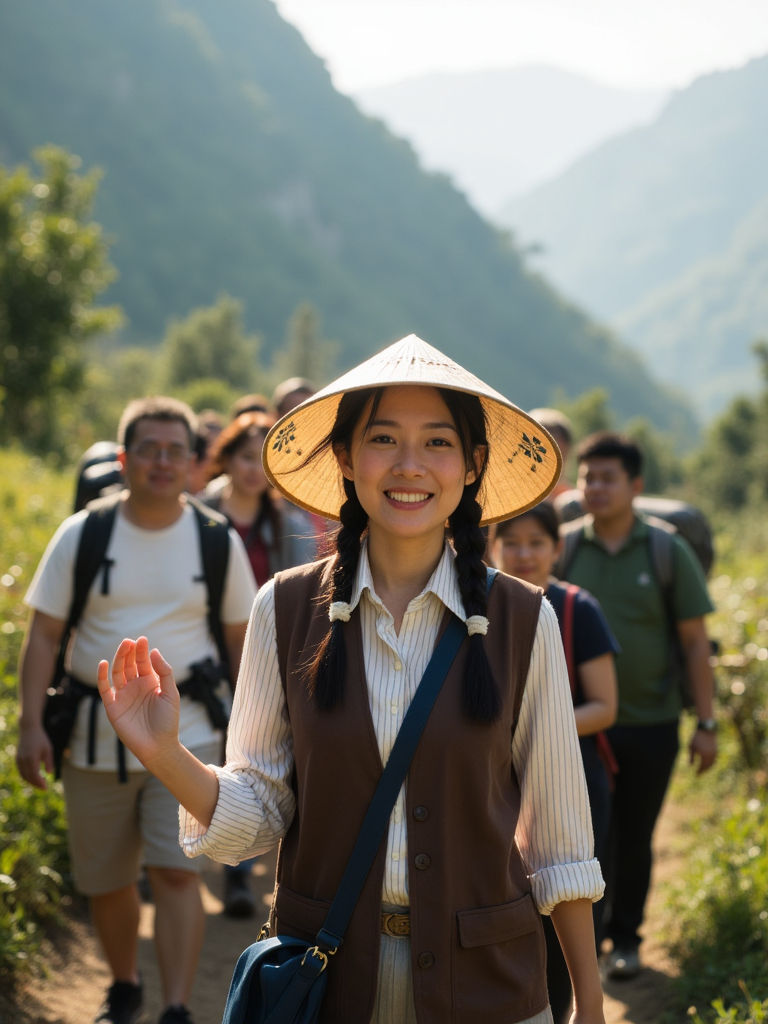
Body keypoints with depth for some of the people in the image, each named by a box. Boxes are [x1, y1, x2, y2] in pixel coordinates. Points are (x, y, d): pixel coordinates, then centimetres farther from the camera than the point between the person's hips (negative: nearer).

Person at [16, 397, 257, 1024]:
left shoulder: (217, 541, 1)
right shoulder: (82, 535, 0)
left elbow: (242, 640, 9)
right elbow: (44, 636, 0)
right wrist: (31, 724, -9)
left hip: (186, 735, -1)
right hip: (96, 737, 2)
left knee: (176, 873, -13)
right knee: (105, 879, 13)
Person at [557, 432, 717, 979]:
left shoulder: (669, 551, -3)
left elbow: (695, 641, 0)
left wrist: (706, 723, -3)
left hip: (650, 723, 0)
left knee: (634, 838, 9)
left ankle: (626, 938, 26)